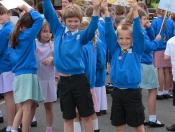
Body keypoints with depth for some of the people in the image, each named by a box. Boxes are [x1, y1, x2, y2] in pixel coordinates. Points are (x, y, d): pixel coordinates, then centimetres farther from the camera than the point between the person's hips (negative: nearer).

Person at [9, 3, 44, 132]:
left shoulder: (14, 36, 12)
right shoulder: (27, 35, -9)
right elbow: (39, 19, -14)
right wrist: (27, 8, -4)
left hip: (20, 74, 9)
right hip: (27, 74, -9)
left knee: (32, 105, 14)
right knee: (27, 108, -8)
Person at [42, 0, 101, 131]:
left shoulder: (81, 36, -1)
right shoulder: (58, 31, 5)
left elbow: (92, 28, -20)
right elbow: (49, 12, -2)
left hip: (79, 79, -2)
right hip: (64, 80, 2)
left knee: (86, 116, 7)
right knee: (68, 118, 12)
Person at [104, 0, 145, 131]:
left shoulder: (137, 50, -2)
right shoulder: (115, 50, 4)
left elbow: (138, 33, -15)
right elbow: (109, 33, -4)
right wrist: (106, 11, -16)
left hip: (133, 92, -3)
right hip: (117, 92, 3)